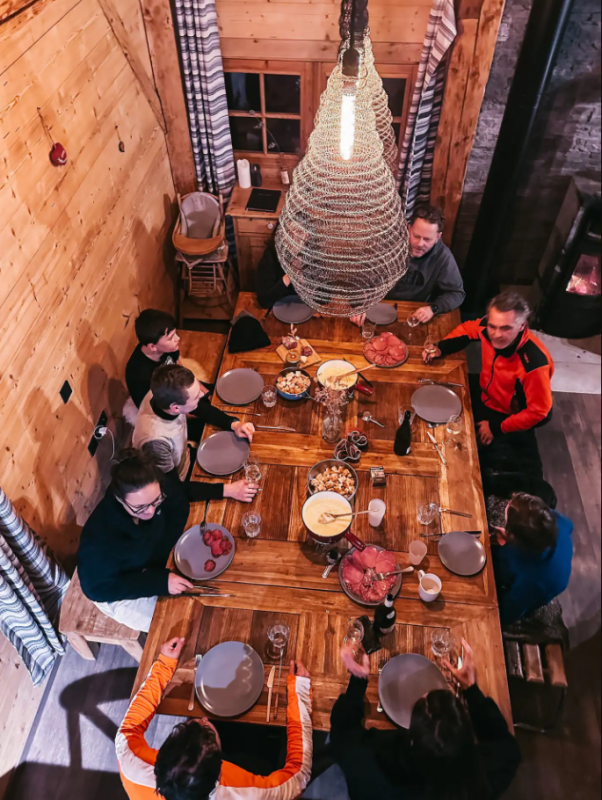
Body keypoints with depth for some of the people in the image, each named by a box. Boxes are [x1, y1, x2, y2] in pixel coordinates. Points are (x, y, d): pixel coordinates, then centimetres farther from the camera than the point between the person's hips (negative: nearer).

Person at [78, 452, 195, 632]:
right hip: (120, 592, -5)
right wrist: (159, 582, -33)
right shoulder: (99, 538, -41)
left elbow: (180, 496, -6)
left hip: (153, 561, 5)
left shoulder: (152, 491, -28)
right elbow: (98, 588, -27)